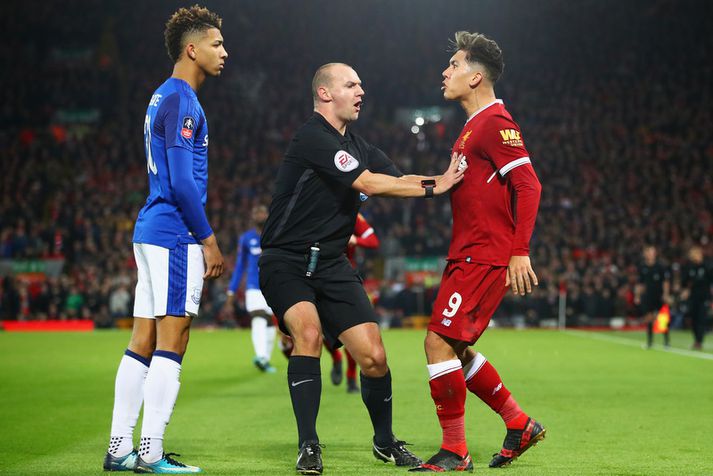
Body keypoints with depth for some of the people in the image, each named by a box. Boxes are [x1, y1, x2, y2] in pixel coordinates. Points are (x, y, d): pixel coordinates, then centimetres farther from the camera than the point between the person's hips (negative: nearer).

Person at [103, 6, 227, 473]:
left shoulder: (163, 98, 19)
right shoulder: (181, 101, -11)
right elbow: (182, 181, -17)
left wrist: (203, 239, 22)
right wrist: (209, 239, -12)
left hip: (151, 230, 10)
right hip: (175, 234, -10)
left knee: (143, 342, 9)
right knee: (171, 343, -8)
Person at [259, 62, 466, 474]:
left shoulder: (357, 146, 15)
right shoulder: (314, 138, -15)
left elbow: (396, 180, 9)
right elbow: (370, 183, -20)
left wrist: (441, 179, -9)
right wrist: (432, 187, -13)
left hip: (331, 265, 7)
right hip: (286, 262, -7)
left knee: (374, 357, -1)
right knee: (309, 332, -31)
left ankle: (385, 441, 22)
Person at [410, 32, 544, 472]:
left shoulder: (495, 122, -13)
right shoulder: (474, 126, 18)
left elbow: (528, 185, -20)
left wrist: (520, 251, -24)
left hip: (484, 258, -10)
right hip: (467, 255, 10)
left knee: (439, 343, -12)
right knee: (455, 350, 13)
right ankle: (520, 424, 22)